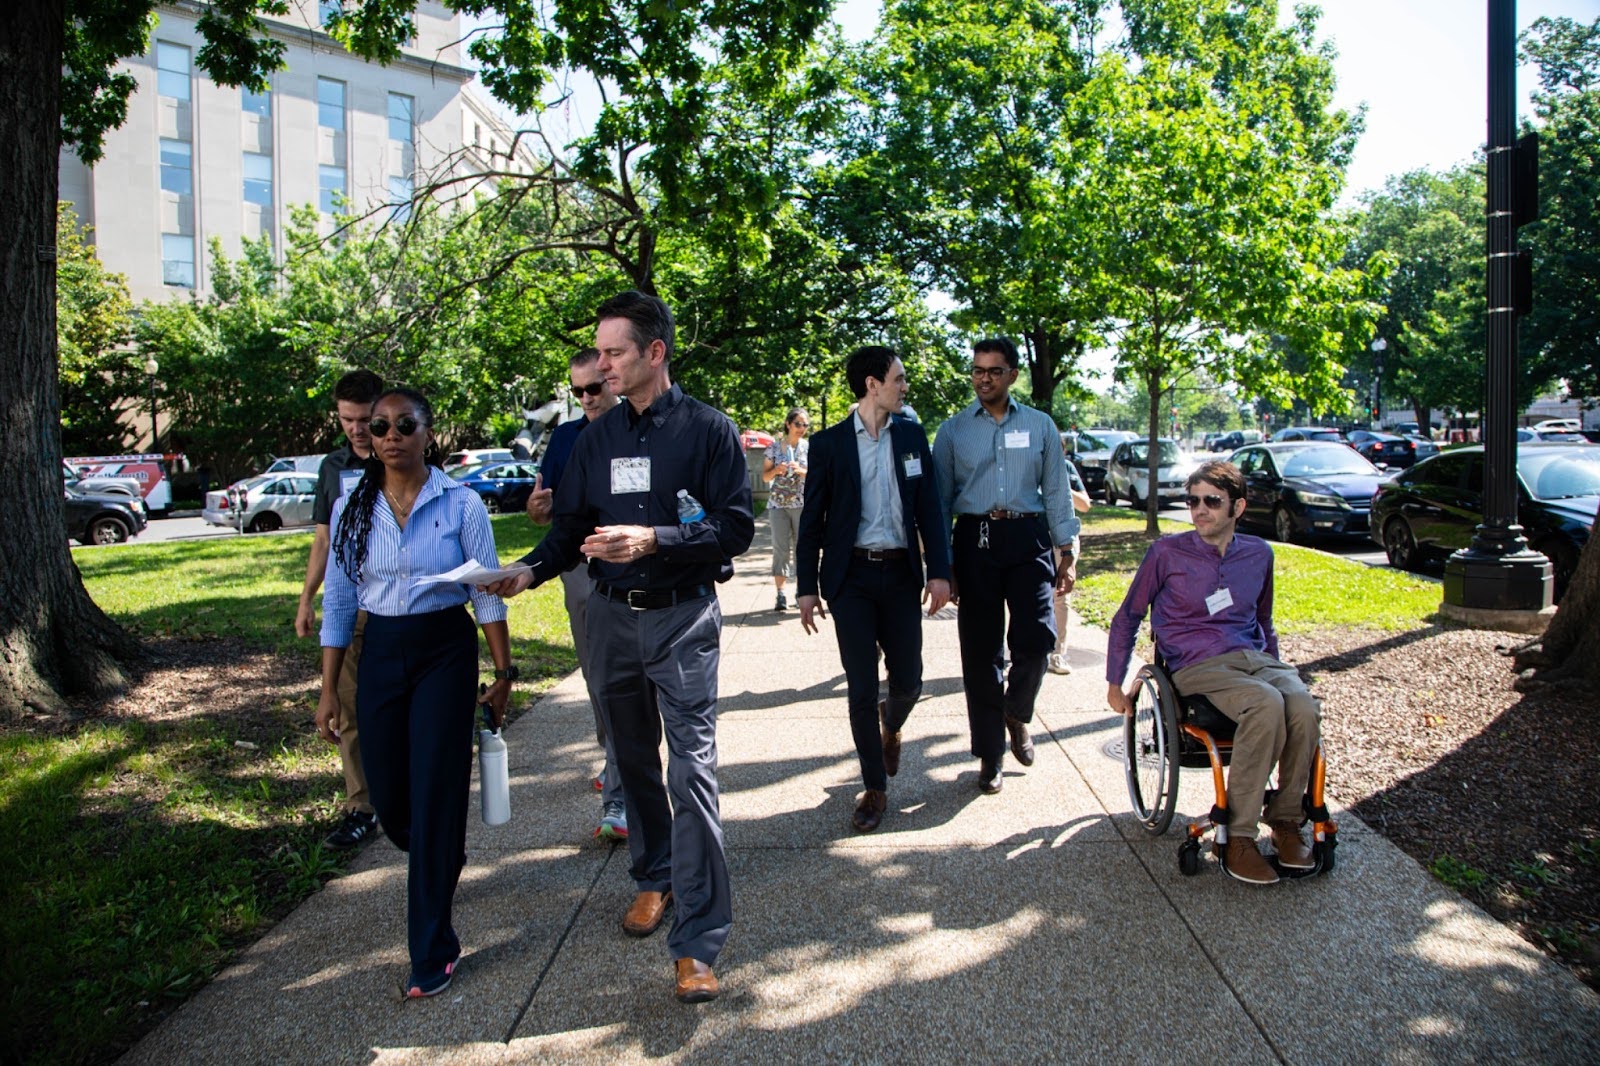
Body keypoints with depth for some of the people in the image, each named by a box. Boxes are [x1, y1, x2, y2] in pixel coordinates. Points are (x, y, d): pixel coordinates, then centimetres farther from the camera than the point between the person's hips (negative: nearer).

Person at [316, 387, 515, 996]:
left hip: (446, 654, -3)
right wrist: (329, 690, 4)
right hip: (379, 656, 4)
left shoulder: (461, 504, -7)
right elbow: (338, 602, 6)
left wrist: (503, 673, -3)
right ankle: (441, 862, 46)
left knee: (436, 792, -4)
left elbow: (487, 594, -3)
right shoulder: (352, 509, 2)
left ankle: (432, 950, 9)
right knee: (388, 796, 10)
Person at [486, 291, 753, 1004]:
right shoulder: (596, 438, 10)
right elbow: (570, 528, 11)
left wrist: (654, 539, -23)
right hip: (611, 616, 5)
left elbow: (736, 526, -11)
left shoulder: (708, 429, -5)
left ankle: (697, 942, -4)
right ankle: (654, 879, 37)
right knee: (633, 760, 16)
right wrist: (530, 570, -8)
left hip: (682, 616, -5)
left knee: (691, 767, -9)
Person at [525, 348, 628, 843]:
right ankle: (616, 760, 36)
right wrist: (537, 508, -11)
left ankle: (618, 795, -4)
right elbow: (547, 512, 12)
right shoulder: (565, 437, 10)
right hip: (579, 572, 5)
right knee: (597, 678, 17)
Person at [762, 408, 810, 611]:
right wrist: (776, 470, -13)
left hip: (803, 503, 0)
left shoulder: (810, 447, 5)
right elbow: (765, 476, 8)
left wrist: (801, 470, -17)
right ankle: (780, 594, -1)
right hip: (778, 503, 0)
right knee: (781, 548, -2)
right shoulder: (774, 447, 6)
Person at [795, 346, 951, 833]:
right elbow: (812, 519, 1)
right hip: (851, 577, -2)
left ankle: (890, 724, 42)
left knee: (908, 681, 6)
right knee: (861, 690, 0)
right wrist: (807, 587, -2)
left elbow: (929, 509, 5)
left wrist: (939, 571, -4)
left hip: (900, 574, 2)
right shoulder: (829, 443, -2)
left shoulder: (912, 436, 6)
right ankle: (875, 788, 16)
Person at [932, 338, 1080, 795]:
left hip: (1028, 537, 0)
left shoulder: (1040, 426, 9)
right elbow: (939, 498, 7)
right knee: (980, 652, 3)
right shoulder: (953, 431, 7)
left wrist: (1067, 553, 7)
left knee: (1036, 637, -13)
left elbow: (1057, 491, 11)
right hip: (974, 539, 0)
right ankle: (990, 756, 18)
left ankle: (1016, 713, 21)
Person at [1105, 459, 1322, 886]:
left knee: (1304, 708, -30)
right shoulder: (1167, 553, 2)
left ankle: (1285, 821, -10)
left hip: (1254, 658, 4)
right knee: (1267, 706, -35)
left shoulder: (1259, 554, 14)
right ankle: (1236, 838, -26)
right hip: (1198, 667, -4)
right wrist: (1115, 683, 10)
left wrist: (1276, 668, 25)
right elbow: (1127, 618, 11)